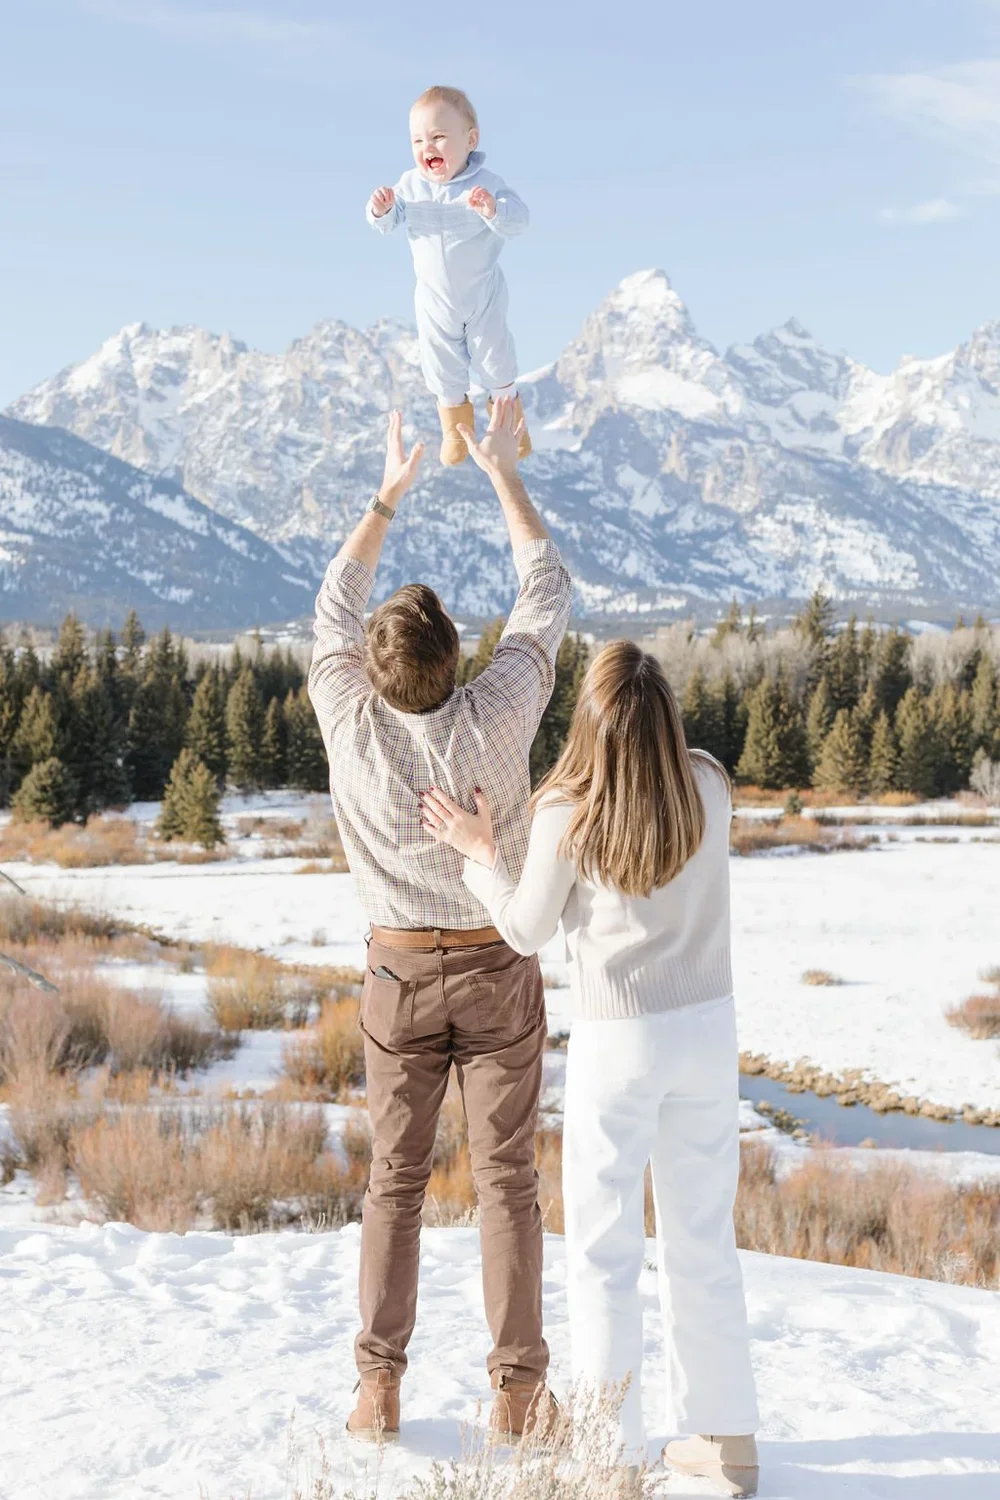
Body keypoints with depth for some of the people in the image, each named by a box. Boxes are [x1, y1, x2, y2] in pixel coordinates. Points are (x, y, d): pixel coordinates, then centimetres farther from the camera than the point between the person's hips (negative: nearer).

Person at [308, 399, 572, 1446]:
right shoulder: (494, 717, -19)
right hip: (497, 971, -1)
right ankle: (515, 1388, 7)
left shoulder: (351, 726, -15)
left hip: (400, 975, 1)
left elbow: (333, 610, 5)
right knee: (506, 1179, 4)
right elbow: (547, 597, -3)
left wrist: (389, 493, 11)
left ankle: (379, 1387, 11)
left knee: (395, 1179, 10)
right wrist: (504, 472, 5)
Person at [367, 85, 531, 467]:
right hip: (435, 302, 3)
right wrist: (380, 210, -26)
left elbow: (517, 220, -28)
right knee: (444, 370, 15)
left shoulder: (486, 184, -21)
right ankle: (456, 432, 37)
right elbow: (388, 224, -3)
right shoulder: (410, 185, -11)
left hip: (484, 296, -3)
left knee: (495, 363, 12)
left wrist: (493, 209, -49)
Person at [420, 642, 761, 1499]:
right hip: (708, 1030, 4)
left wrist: (480, 853, 9)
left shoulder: (566, 814, -16)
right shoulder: (709, 785, -6)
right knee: (703, 1237, 16)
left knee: (604, 1249, 8)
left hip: (617, 1044, -4)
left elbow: (527, 932, -4)